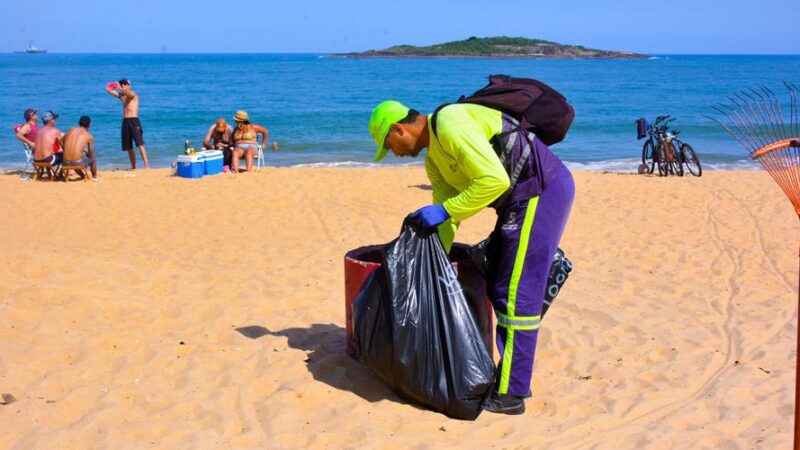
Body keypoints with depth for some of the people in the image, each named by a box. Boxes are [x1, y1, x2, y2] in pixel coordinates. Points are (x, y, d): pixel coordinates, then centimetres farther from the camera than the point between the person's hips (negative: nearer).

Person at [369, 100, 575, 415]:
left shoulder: (451, 124, -17)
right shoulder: (434, 161, 15)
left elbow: (494, 180, -24)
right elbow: (447, 213, 16)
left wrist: (444, 210, -18)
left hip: (542, 191, -11)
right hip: (525, 198, 11)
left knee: (516, 295, -8)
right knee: (499, 286, 16)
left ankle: (509, 395, 0)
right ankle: (513, 378, 26)